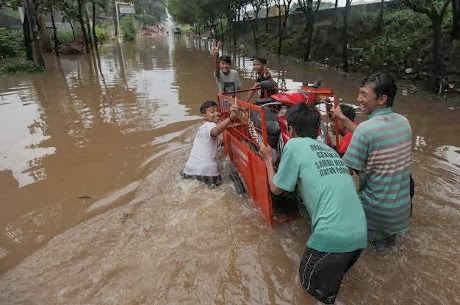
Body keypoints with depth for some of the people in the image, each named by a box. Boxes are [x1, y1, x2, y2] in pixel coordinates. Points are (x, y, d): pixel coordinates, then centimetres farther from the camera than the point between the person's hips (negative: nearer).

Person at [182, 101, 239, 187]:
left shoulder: (203, 125, 12)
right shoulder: (209, 125, -18)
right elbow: (215, 131, -45)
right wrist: (231, 117, -57)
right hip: (205, 166, -9)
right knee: (215, 181, 13)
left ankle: (189, 173, 17)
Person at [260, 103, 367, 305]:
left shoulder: (294, 145, -1)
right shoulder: (329, 149, 16)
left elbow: (276, 188, 6)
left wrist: (268, 160, 21)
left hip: (332, 235, -6)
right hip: (360, 235, 6)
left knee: (309, 281, 20)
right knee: (331, 282, 29)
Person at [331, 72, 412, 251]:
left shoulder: (365, 128, -23)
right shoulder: (404, 122, -2)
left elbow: (347, 170, -18)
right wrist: (344, 119, 10)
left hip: (377, 208, -6)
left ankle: (374, 235, 10)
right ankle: (388, 235, 21)